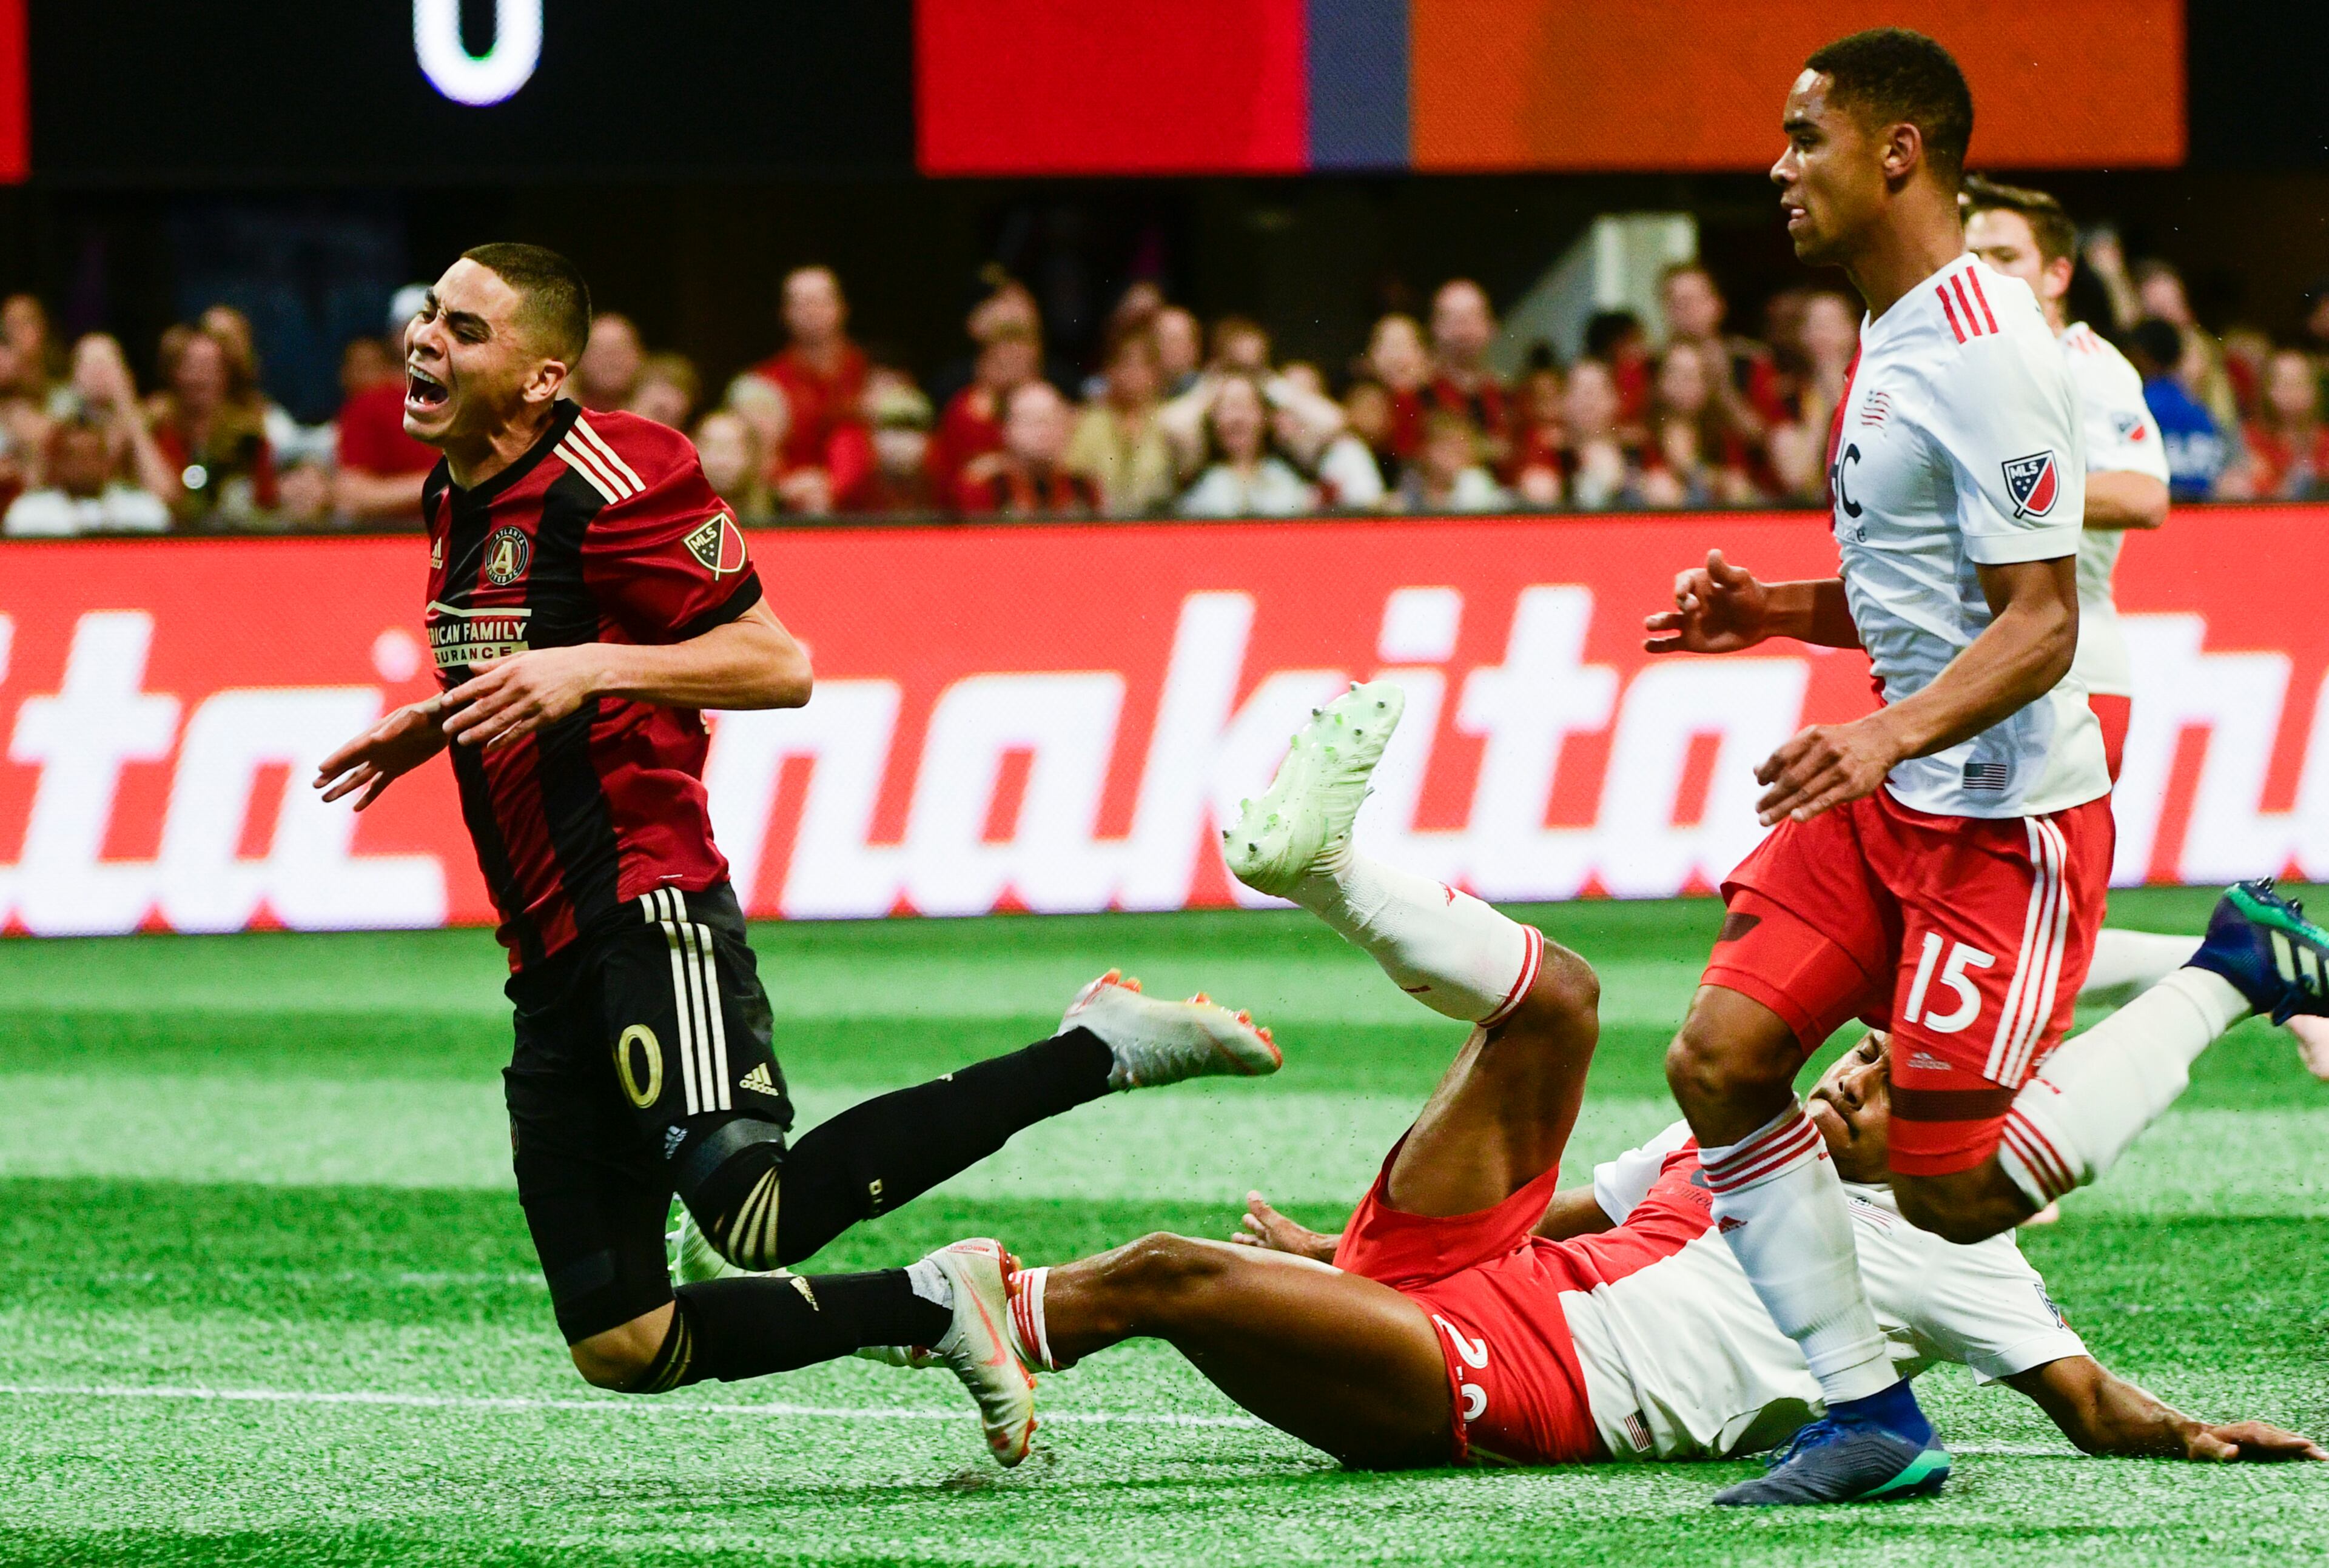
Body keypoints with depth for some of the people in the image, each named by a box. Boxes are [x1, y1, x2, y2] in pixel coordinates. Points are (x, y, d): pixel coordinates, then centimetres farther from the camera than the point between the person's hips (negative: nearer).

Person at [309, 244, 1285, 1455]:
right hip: (556, 970, 9)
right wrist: (436, 724, 21)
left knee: (758, 1215, -30)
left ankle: (1099, 1052, -16)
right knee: (621, 1348, 3)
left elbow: (777, 664, -12)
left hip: (649, 913, -9)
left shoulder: (606, 481, -10)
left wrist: (591, 669, -21)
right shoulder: (456, 500, 18)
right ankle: (928, 1308, 18)